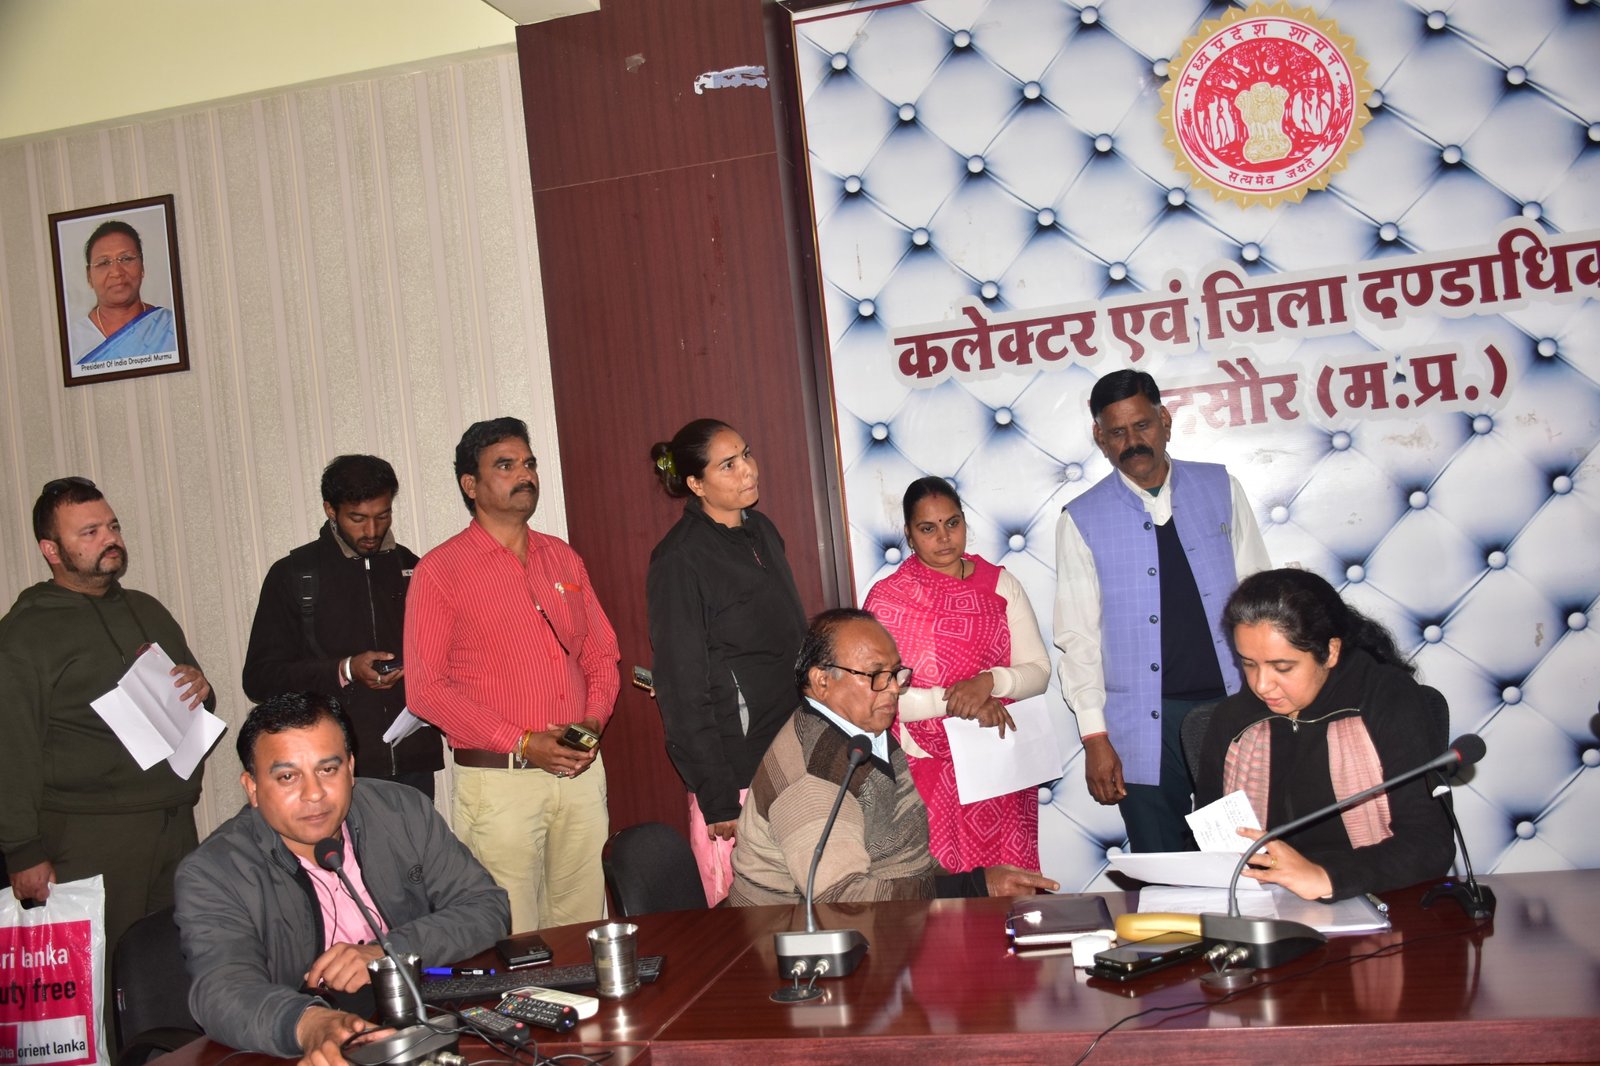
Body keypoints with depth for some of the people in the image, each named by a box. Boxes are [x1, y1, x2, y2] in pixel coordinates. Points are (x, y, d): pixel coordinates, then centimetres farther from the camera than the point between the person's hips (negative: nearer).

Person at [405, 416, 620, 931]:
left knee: (586, 929, 9)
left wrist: (593, 722, -3)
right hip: (499, 780, -4)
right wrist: (521, 745, -14)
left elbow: (601, 656, 17)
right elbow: (427, 688, -8)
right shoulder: (440, 570, -3)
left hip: (582, 773, 5)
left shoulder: (563, 558, 14)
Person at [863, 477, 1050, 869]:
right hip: (930, 770, -2)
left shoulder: (1002, 585, 6)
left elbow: (1039, 671, 2)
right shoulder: (888, 597, -2)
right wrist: (955, 700, -18)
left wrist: (990, 682, -17)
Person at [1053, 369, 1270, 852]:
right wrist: (1094, 737, -7)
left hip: (1232, 704, 2)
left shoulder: (1219, 487, 7)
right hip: (1145, 725, -1)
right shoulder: (1082, 520, 0)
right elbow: (1078, 637, -1)